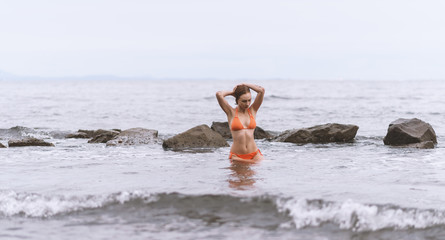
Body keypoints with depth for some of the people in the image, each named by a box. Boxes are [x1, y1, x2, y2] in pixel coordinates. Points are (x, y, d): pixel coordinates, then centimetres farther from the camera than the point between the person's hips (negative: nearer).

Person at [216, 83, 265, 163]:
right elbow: (219, 94, -12)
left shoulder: (252, 111, 7)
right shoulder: (231, 112, 0)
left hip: (254, 155, 1)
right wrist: (232, 92, 5)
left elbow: (262, 90, -2)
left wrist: (244, 85, 5)